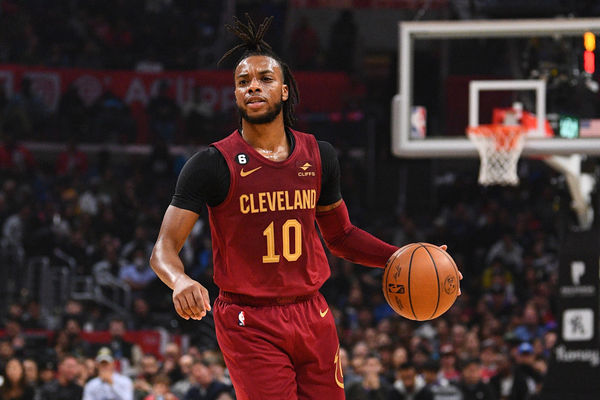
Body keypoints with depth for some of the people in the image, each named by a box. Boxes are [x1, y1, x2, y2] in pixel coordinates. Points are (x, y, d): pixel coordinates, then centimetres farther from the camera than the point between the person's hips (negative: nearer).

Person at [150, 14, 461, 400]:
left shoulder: (318, 156, 7)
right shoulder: (213, 165, -8)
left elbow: (341, 235, 21)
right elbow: (164, 249, -12)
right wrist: (181, 281, -35)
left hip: (313, 315, 5)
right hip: (249, 322, -5)